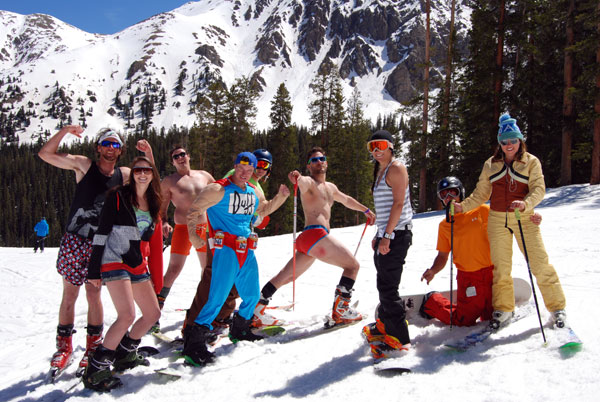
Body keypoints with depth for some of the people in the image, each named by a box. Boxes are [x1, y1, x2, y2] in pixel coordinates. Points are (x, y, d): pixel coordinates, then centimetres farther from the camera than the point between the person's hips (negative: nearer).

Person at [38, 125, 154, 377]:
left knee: (93, 295, 3)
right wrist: (64, 132, -17)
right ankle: (64, 347, 18)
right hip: (74, 241, -1)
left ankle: (93, 347, 17)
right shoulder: (84, 165, 0)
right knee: (69, 294, 4)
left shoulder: (123, 175, 6)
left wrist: (148, 154, 2)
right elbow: (45, 154, -3)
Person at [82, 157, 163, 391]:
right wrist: (94, 270, -11)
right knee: (127, 315, -21)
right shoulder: (118, 197, -6)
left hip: (139, 266, 7)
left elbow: (155, 245, 16)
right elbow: (101, 233, -8)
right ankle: (95, 370, -8)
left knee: (153, 313, 8)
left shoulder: (153, 206, 12)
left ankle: (125, 354, 28)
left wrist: (156, 279, 15)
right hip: (115, 262, -7)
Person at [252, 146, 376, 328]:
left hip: (308, 239, 9)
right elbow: (302, 183, -27)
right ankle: (340, 309, 0)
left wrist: (366, 210, 49)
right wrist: (296, 178, -51)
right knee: (353, 265, -1)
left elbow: (347, 200, 43)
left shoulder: (330, 187, 27)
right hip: (315, 234, -9)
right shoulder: (308, 182, -2)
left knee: (286, 276, 8)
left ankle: (257, 308, 10)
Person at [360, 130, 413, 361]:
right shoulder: (380, 171, 20)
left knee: (388, 287, -9)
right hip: (385, 234, 9)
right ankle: (384, 324, 35)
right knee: (384, 285, 18)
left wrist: (387, 235, -21)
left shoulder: (396, 168, -8)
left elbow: (399, 203, -17)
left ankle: (399, 340, -2)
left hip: (397, 233, -9)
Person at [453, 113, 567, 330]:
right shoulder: (491, 164, 10)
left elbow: (538, 189, -9)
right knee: (501, 266, 6)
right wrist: (462, 206, 1)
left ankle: (557, 307, 12)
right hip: (497, 220, 3)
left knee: (539, 263, -5)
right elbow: (481, 194, 13)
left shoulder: (531, 162, 2)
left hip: (524, 218, -2)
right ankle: (503, 309, 19)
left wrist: (525, 204, -29)